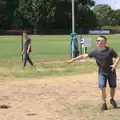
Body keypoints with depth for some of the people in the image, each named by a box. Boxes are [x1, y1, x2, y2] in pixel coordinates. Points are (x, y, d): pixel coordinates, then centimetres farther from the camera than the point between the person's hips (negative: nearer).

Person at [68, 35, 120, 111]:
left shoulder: (110, 50, -16)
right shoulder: (95, 52, -10)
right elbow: (85, 56, -8)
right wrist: (74, 59, -10)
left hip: (111, 72, -1)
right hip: (102, 72, 1)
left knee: (113, 87, 10)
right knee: (103, 88, -7)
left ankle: (112, 100, 38)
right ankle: (104, 104, 7)